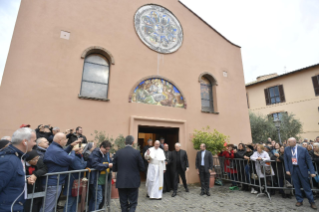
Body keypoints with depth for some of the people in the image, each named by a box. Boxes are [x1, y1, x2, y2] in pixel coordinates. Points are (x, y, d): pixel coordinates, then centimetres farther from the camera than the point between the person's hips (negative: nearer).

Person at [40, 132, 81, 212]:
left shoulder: (53, 148, 8)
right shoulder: (56, 151, -27)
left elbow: (63, 154, 20)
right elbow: (70, 160, -24)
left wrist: (71, 146, 11)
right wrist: (73, 151, -6)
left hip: (52, 182, 11)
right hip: (53, 183, -11)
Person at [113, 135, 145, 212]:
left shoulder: (118, 152, -4)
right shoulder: (136, 152, -11)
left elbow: (114, 168, 1)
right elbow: (142, 168, -6)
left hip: (121, 182, 3)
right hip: (133, 182, -2)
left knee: (123, 203, 16)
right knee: (133, 203, 11)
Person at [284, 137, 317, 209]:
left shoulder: (303, 149, -8)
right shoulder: (286, 149, -2)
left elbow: (309, 160, -4)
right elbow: (286, 160, 3)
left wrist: (312, 172, -8)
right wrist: (287, 170, -2)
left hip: (302, 169, -2)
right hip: (293, 169, 2)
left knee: (306, 186, 7)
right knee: (296, 186, 10)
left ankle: (312, 202, 23)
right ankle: (299, 201, 24)